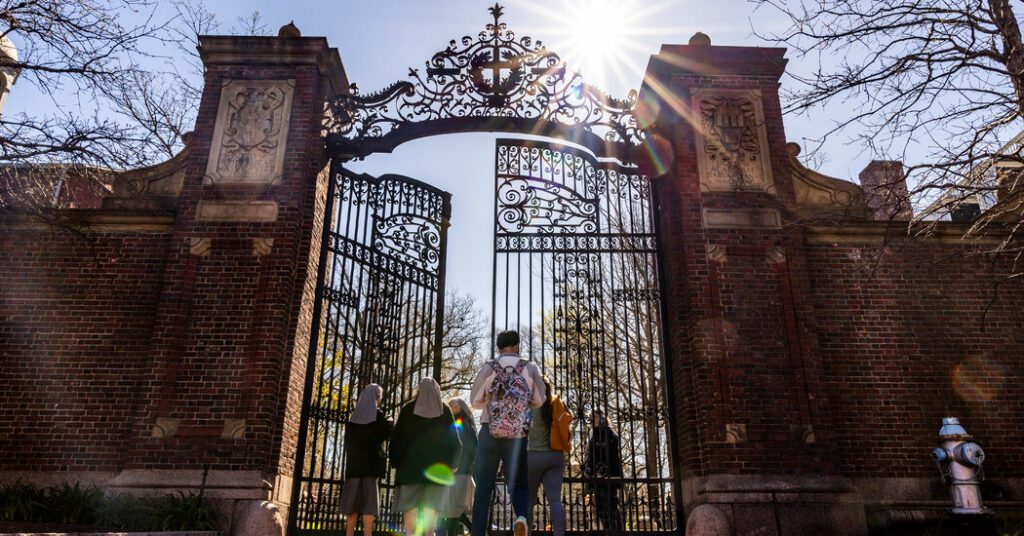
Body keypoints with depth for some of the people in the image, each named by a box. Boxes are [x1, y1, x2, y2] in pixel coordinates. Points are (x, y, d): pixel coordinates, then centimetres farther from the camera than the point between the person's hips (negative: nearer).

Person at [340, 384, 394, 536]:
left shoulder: (355, 415, 11)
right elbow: (390, 433, 0)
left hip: (354, 463, 5)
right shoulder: (377, 415, -5)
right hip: (371, 463, -5)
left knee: (353, 501, 6)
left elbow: (348, 441, 18)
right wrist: (390, 423, 18)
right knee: (369, 502, -5)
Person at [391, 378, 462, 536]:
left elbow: (396, 437, 4)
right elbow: (454, 439, 4)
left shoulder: (408, 409, 6)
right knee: (431, 504, 0)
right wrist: (451, 463, 11)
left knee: (410, 504, 1)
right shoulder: (445, 410, 7)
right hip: (438, 465, 0)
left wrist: (396, 462, 8)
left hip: (411, 462, 0)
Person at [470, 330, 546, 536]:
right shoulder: (530, 368, 2)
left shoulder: (488, 368, 0)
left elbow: (475, 401, 5)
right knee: (517, 485, 10)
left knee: (483, 488, 7)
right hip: (518, 436, 1)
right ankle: (521, 517, -19)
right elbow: (539, 401, 5)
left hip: (489, 433, 0)